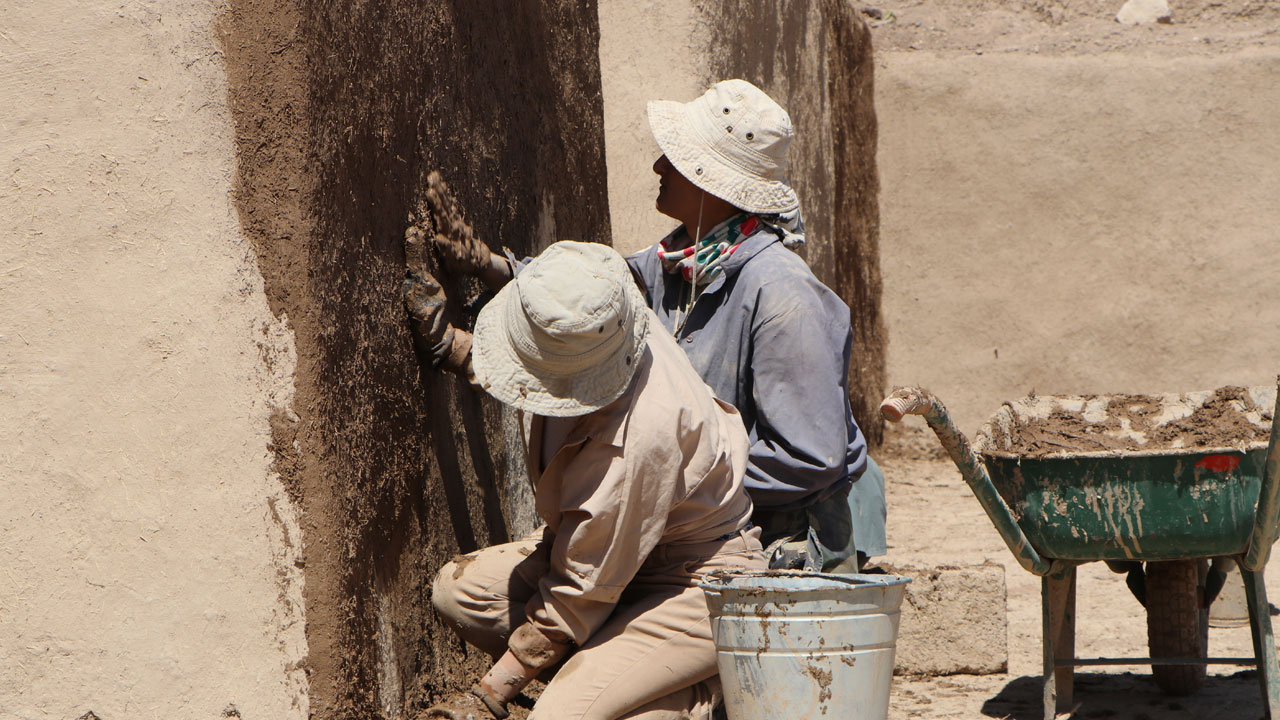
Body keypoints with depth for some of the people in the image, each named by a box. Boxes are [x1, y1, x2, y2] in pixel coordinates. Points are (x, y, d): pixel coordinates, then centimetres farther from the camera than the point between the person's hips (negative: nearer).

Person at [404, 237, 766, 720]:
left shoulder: (641, 432, -37)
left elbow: (583, 589, -26)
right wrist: (442, 343, 5)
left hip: (697, 589, -9)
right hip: (606, 550, 9)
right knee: (459, 589, -8)